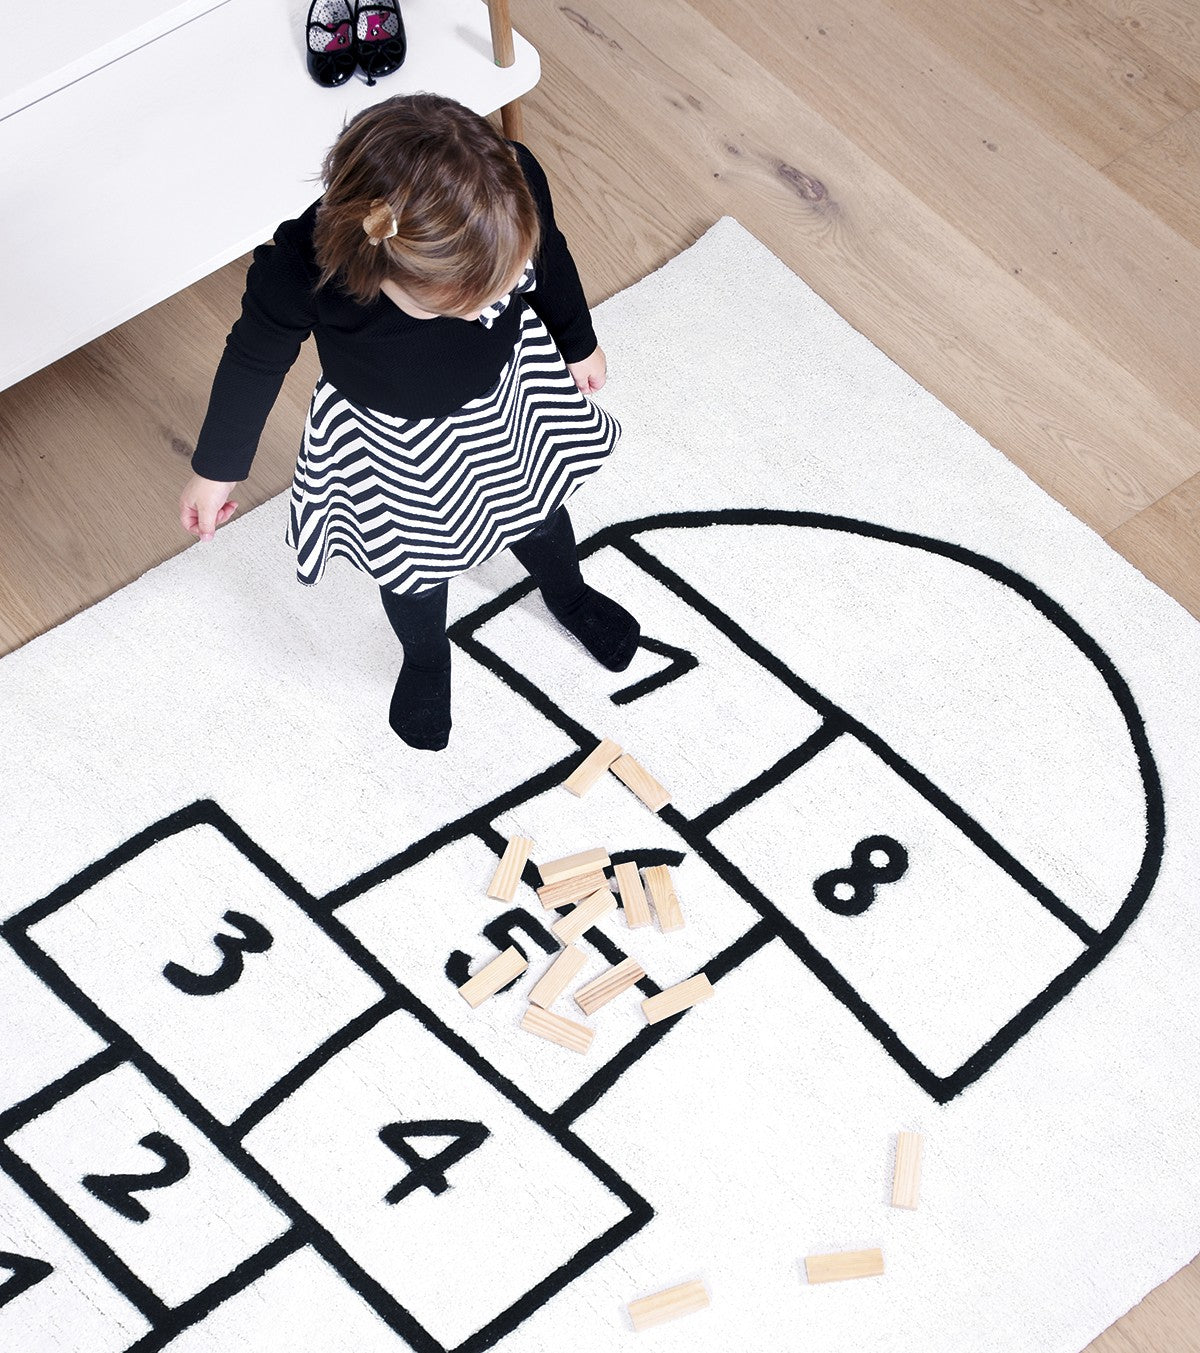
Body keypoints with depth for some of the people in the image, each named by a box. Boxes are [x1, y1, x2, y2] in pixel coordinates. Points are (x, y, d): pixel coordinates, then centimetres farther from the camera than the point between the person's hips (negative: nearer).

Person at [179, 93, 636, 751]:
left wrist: (579, 345, 11)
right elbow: (255, 359, -17)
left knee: (538, 513, 32)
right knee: (413, 572, 25)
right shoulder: (300, 268, -40)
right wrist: (216, 470, -2)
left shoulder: (516, 183, -34)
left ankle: (568, 594, 68)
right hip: (392, 446, -2)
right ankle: (425, 661, 61)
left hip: (512, 400, 3)